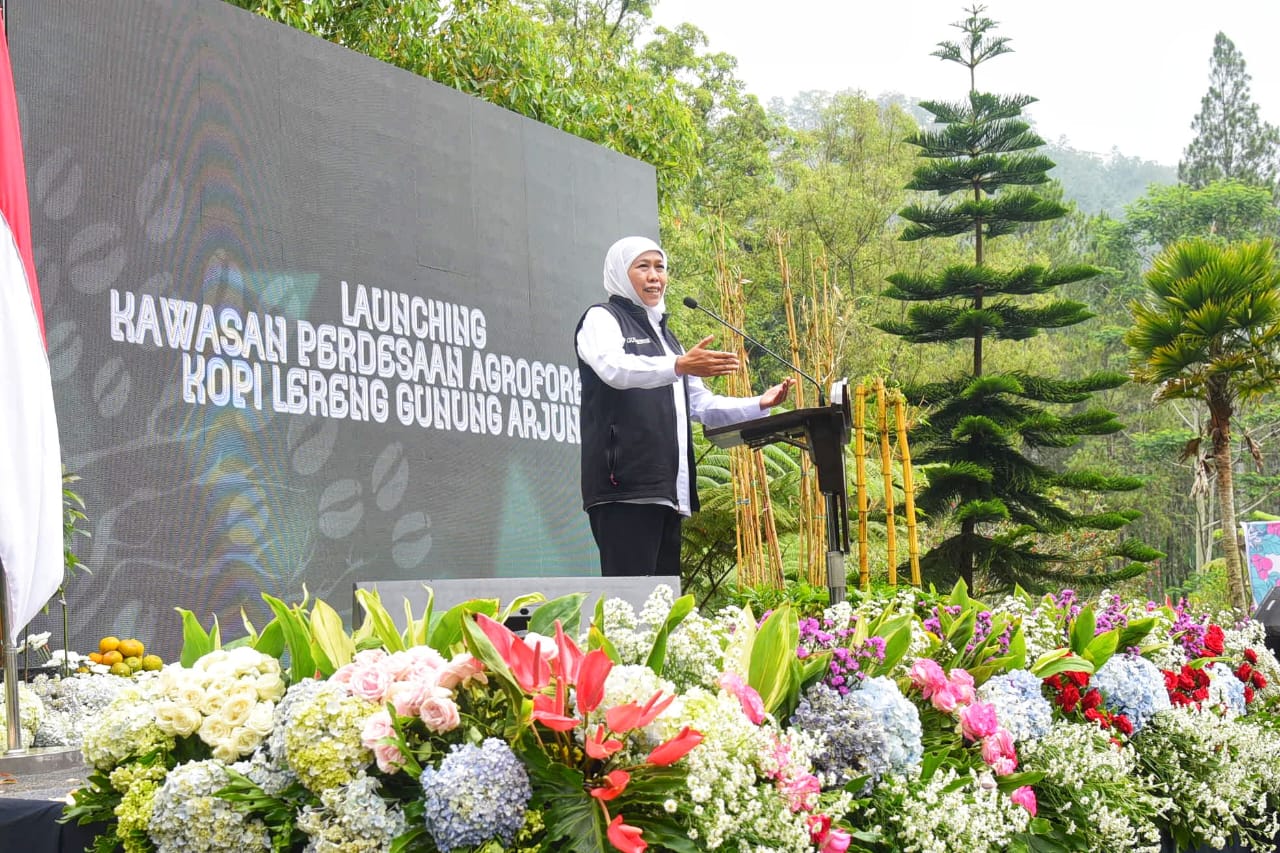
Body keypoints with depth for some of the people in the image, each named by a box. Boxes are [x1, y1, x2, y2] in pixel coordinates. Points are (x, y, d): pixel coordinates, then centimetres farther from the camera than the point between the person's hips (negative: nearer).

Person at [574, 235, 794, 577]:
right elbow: (613, 368, -19)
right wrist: (679, 366, -34)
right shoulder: (602, 319, 4)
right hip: (625, 487, -8)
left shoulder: (663, 335, 28)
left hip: (667, 490, 8)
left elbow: (701, 405, 26)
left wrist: (759, 405, 10)